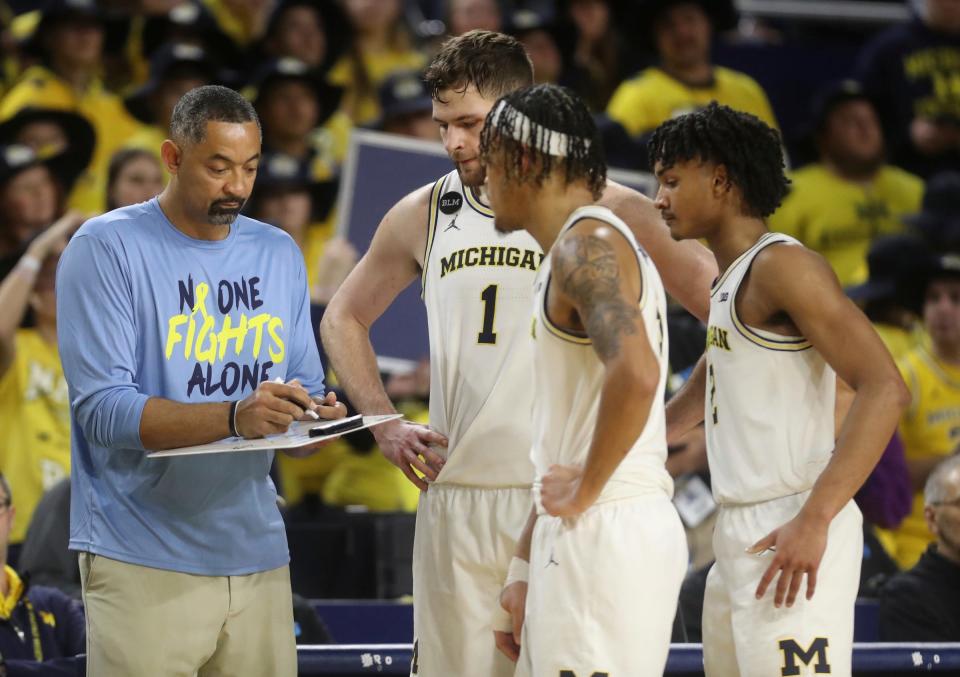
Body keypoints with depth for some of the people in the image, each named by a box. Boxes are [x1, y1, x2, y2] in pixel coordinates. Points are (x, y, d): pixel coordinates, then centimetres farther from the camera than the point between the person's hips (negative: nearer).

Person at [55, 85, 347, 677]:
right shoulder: (106, 249, -6)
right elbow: (103, 410, -15)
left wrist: (315, 417, -11)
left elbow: (304, 383, 15)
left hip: (256, 555, 5)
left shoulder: (279, 254, 14)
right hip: (143, 560, -5)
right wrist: (234, 417, -28)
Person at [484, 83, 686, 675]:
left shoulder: (587, 244, -12)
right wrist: (527, 570, 24)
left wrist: (585, 488, -19)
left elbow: (635, 374, -31)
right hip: (579, 538, 10)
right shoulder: (578, 248, 20)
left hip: (605, 533, -10)